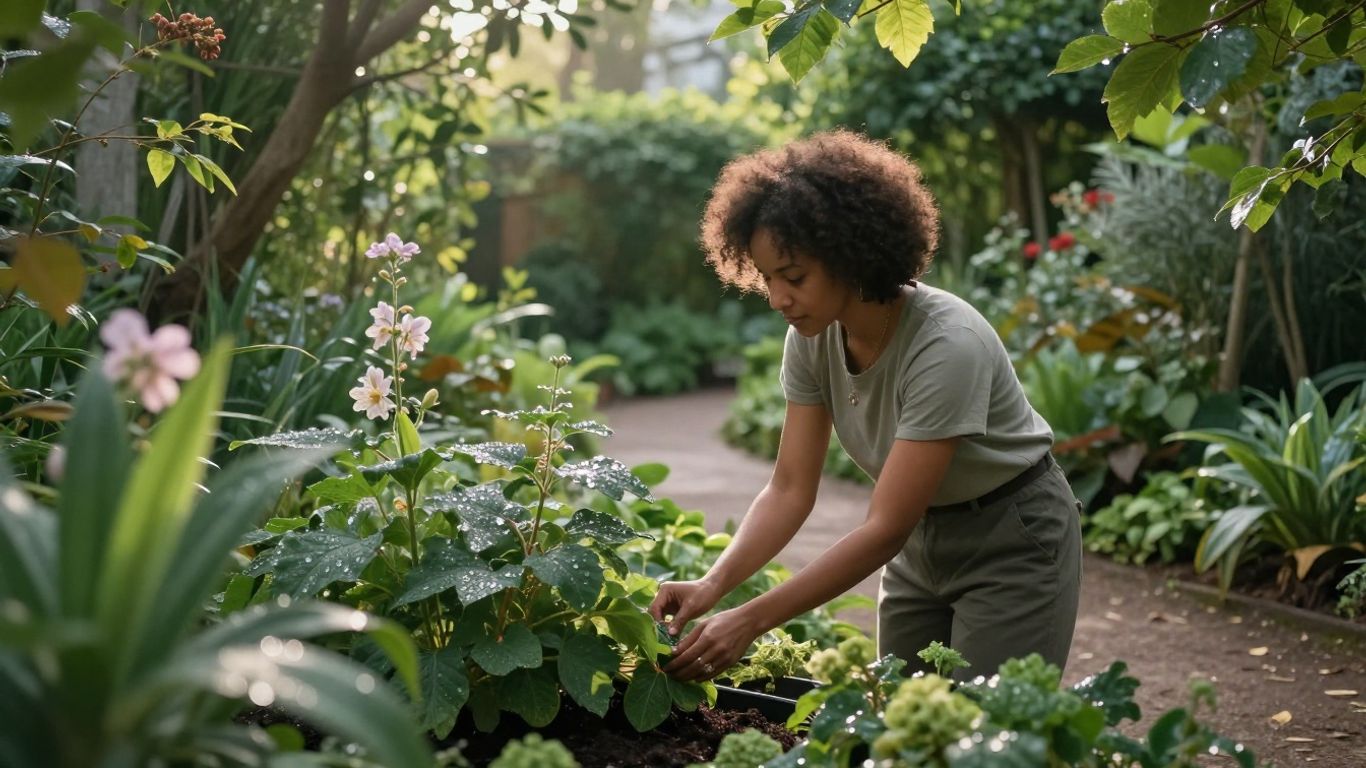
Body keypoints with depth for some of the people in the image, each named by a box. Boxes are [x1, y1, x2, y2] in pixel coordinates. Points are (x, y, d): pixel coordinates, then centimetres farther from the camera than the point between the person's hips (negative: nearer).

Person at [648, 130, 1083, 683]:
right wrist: (712, 586, -27)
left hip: (1012, 540, -6)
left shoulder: (946, 345, -33)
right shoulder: (811, 338, -12)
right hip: (922, 538, 6)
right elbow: (791, 490, -10)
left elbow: (885, 528, -32)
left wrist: (752, 620, -36)